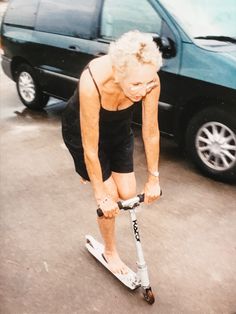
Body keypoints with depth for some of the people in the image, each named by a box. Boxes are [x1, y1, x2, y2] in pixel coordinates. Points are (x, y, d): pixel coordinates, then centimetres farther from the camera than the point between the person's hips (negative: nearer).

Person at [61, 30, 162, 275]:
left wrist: (153, 178, -8)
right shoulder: (93, 82, -42)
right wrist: (101, 195, -23)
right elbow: (90, 148, -33)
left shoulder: (149, 80, -31)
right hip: (81, 128, -4)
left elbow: (151, 133, -17)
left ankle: (90, 172, 33)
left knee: (127, 193, 1)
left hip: (118, 128, 4)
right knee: (110, 197, -5)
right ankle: (110, 252, 23)